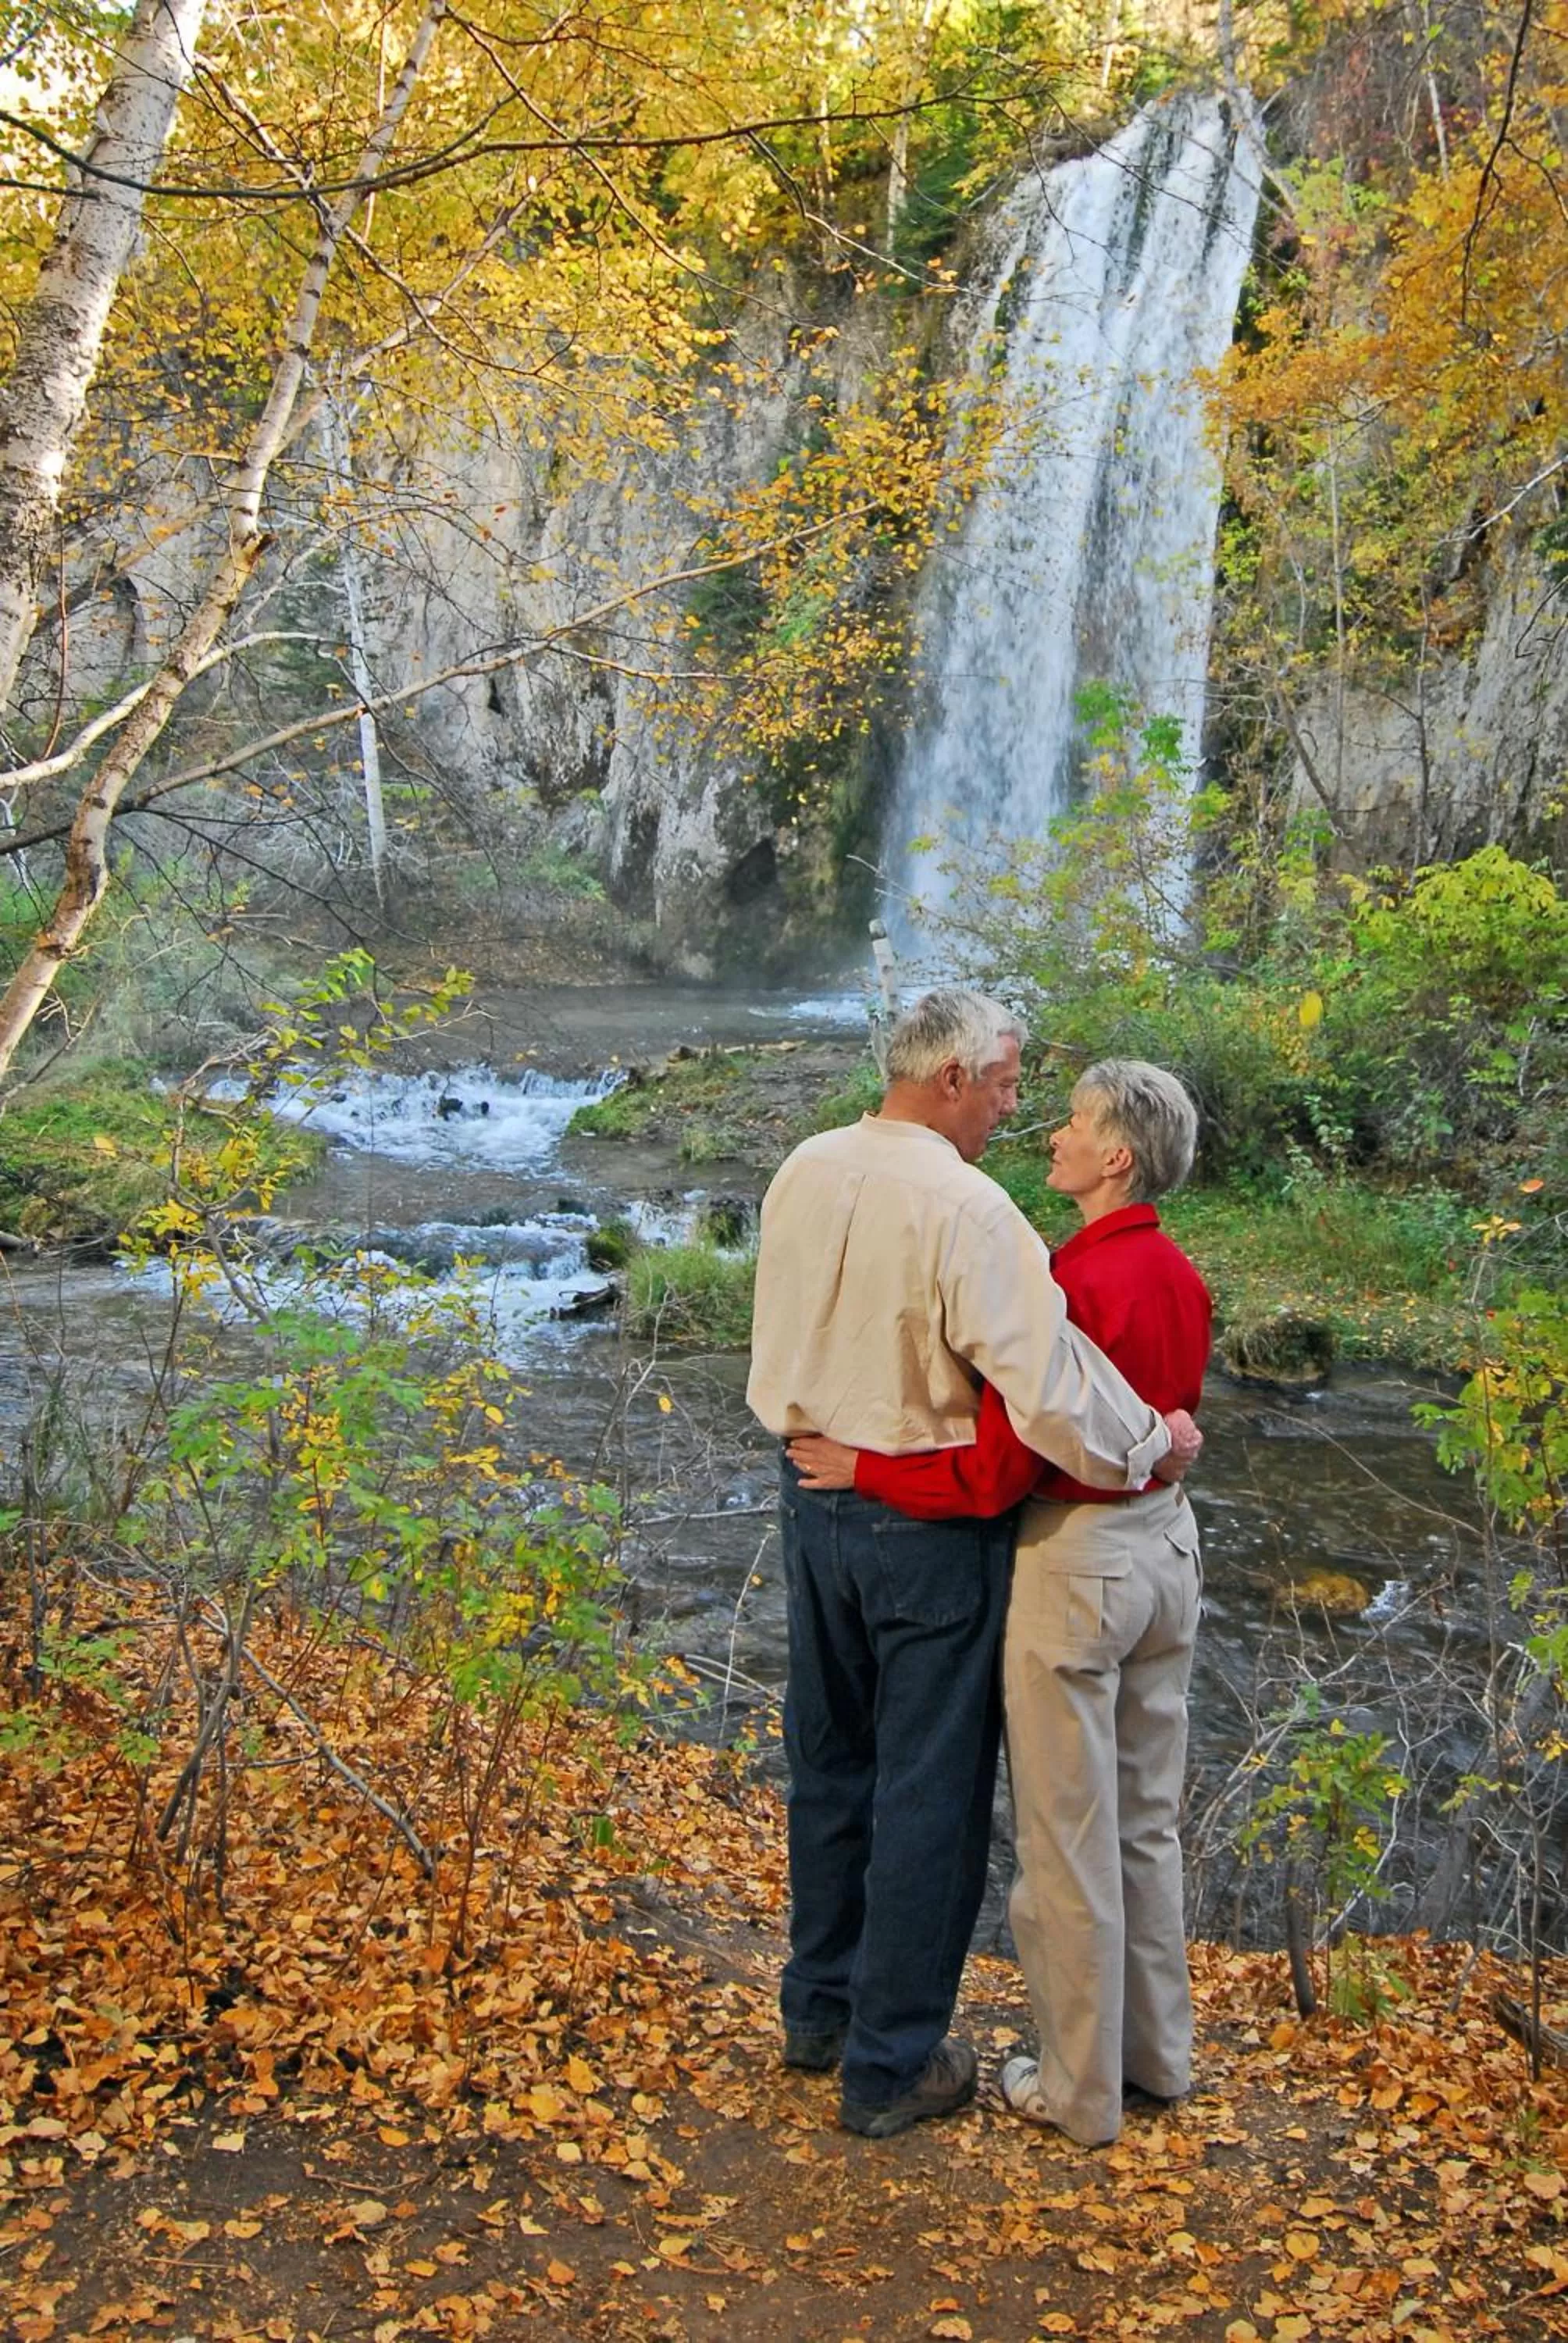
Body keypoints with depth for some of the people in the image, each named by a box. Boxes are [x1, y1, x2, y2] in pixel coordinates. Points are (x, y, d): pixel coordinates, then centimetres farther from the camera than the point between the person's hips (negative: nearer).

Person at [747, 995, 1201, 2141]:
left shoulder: (802, 1173, 1)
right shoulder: (965, 1206, -22)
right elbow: (1049, 1381, -24)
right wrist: (1153, 1443, -10)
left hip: (813, 1498, 7)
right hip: (928, 1526, -7)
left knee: (829, 1760, 21)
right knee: (929, 1788, 6)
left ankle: (820, 2008, 37)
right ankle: (892, 2064, 18)